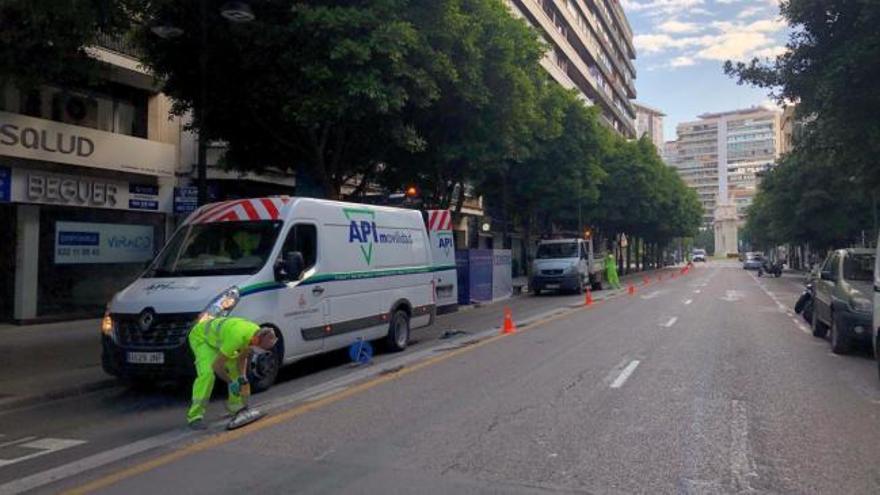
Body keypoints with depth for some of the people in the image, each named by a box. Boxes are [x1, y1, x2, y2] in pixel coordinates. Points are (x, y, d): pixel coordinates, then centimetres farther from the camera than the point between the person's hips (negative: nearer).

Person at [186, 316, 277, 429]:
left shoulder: (256, 332, -16)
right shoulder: (237, 337, -41)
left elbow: (242, 357, -1)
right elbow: (217, 365, -31)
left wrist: (243, 379, -14)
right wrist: (230, 382, -19)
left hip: (216, 335, 8)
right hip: (200, 337, -8)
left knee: (236, 367, 5)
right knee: (207, 373, -24)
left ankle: (235, 404, 20)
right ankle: (195, 416, -17)